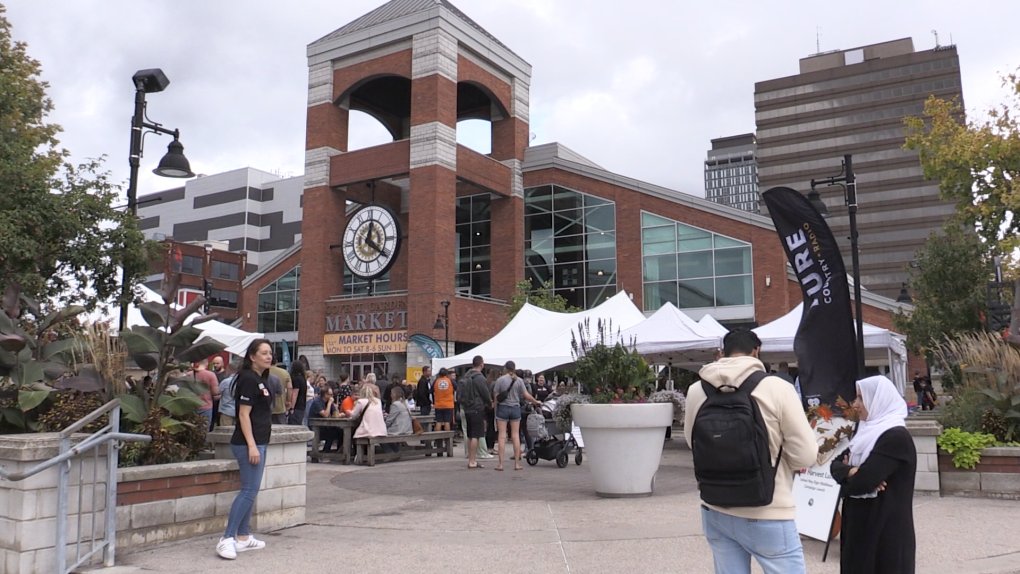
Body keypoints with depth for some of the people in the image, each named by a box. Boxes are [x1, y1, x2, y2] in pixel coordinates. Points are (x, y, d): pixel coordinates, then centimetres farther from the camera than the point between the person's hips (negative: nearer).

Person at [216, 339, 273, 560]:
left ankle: (243, 537, 20)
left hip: (258, 442, 10)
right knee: (249, 490, -11)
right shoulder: (249, 379, -13)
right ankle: (227, 539, -9)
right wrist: (251, 445, -23)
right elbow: (244, 414, -18)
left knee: (250, 491, 13)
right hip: (249, 443, -10)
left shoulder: (260, 379, 16)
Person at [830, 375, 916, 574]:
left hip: (885, 528, -9)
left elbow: (862, 482, -24)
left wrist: (848, 474, -2)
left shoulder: (896, 437, -17)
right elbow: (835, 464, 7)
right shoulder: (869, 431, 12)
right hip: (860, 522, 9)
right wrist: (852, 472, -15)